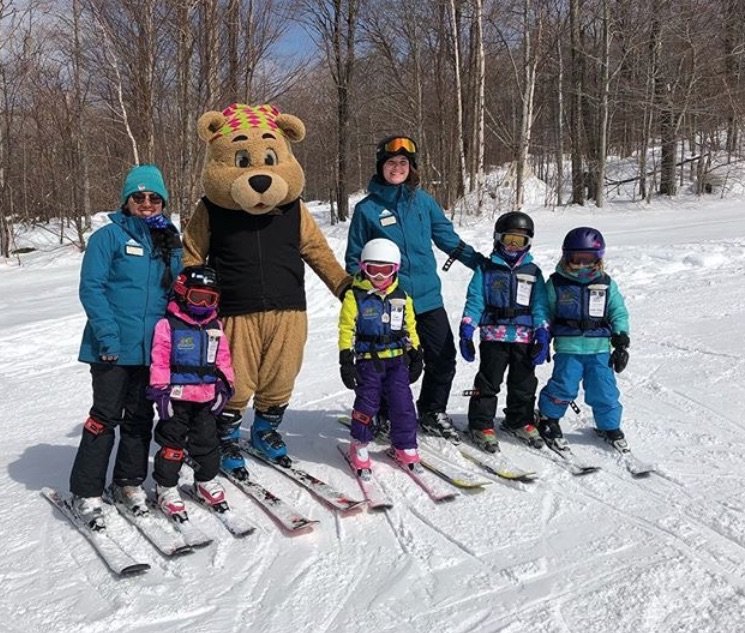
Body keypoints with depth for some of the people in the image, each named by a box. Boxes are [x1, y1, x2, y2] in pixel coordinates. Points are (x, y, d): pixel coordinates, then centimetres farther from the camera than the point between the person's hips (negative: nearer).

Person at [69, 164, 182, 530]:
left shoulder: (170, 242, 12)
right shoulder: (109, 236, -4)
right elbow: (91, 287, -10)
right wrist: (108, 335, -18)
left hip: (153, 347, 5)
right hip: (113, 347, -5)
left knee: (140, 417, 13)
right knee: (105, 416, -2)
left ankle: (130, 482, 28)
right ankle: (86, 492, 10)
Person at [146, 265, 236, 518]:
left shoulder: (215, 328, 9)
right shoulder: (168, 325, -8)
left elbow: (222, 359, 13)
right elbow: (159, 360, -10)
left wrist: (225, 385, 7)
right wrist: (159, 390, -13)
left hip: (207, 398, 5)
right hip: (177, 397, -5)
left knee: (207, 441, 14)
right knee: (172, 443, 5)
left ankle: (206, 480, 31)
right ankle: (166, 487, 18)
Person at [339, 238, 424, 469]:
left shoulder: (402, 298, 7)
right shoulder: (354, 296, -5)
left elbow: (410, 328, 15)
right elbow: (346, 330, -6)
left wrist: (415, 355, 12)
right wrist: (346, 360, -11)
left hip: (397, 359, 3)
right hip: (368, 360, -3)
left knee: (402, 403, 4)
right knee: (367, 403, -1)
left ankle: (405, 446, 18)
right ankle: (360, 444, 19)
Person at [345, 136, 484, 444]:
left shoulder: (423, 201, 7)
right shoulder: (367, 208, 0)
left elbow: (448, 237, 14)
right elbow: (355, 257, 5)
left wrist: (481, 263, 11)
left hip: (427, 297, 3)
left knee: (443, 359, 7)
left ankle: (432, 413, 28)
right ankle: (387, 418, 25)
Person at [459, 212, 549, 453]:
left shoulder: (533, 272, 10)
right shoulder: (486, 269, 3)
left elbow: (540, 306, 7)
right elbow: (474, 301, -1)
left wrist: (542, 333, -4)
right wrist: (466, 330, -9)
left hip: (524, 338, 3)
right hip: (494, 336, -3)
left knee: (524, 383, 13)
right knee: (488, 382, 1)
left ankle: (520, 421, 30)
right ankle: (481, 425, 11)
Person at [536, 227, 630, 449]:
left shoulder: (606, 284, 6)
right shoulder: (556, 284, -1)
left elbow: (619, 313, 11)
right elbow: (544, 313, 7)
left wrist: (621, 342, 5)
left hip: (600, 349, 2)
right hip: (568, 348, -2)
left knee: (604, 389, 4)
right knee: (564, 387, -7)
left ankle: (609, 425, 26)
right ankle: (548, 418, 17)